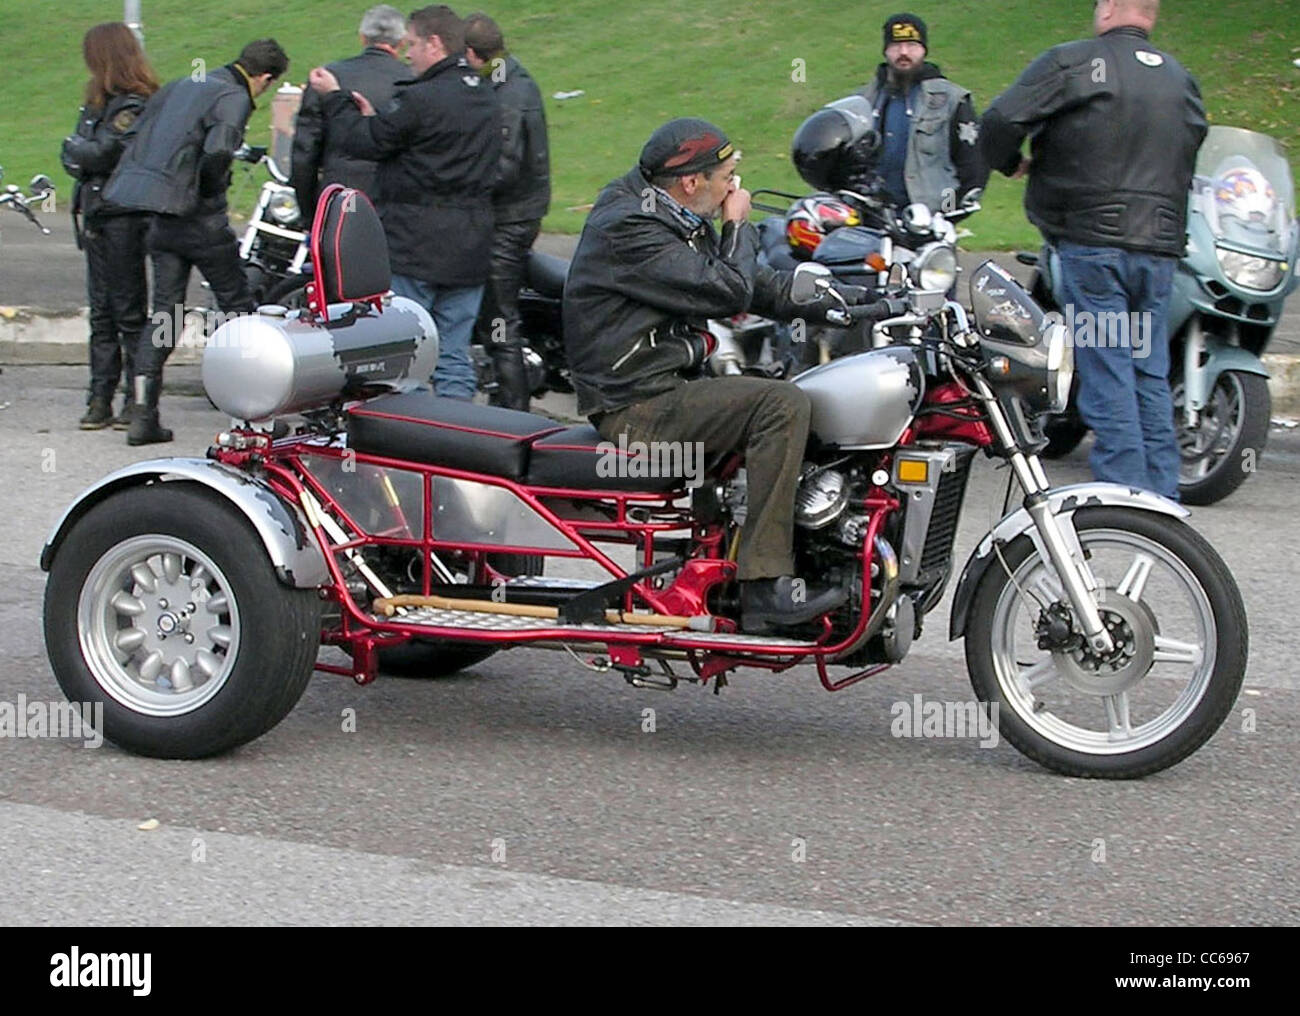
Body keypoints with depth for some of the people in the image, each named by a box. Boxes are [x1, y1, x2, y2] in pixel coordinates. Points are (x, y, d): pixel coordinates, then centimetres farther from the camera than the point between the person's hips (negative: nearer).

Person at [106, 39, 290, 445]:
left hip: (161, 222, 7)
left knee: (164, 311, 9)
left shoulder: (180, 86, 15)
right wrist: (211, 189, -9)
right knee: (238, 308, 7)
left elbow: (139, 142, 16)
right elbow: (217, 151, -27)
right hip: (201, 220, -7)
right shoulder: (233, 98, -10)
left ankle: (143, 414, 2)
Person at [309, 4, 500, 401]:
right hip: (470, 249, 8)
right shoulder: (487, 99, 13)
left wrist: (334, 98, 7)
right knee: (455, 358, 9)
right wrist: (376, 119, 17)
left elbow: (366, 142, -7)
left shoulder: (419, 99, -15)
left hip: (414, 248, -8)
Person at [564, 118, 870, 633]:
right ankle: (764, 586, -26)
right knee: (783, 405, -23)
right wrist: (739, 228, -2)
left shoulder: (679, 222, 16)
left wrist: (863, 301, 9)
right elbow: (727, 292, -21)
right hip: (637, 410, -11)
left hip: (668, 387, 11)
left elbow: (763, 286, 18)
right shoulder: (628, 230, -16)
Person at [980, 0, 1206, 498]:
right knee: (1152, 376, 10)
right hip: (1161, 249, 6)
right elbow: (1193, 147, 19)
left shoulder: (1072, 63, -5)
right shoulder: (1183, 80, 15)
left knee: (1106, 373, -4)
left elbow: (1000, 122, -10)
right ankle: (1162, 502, 11)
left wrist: (1011, 164, 9)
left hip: (1092, 240, -5)